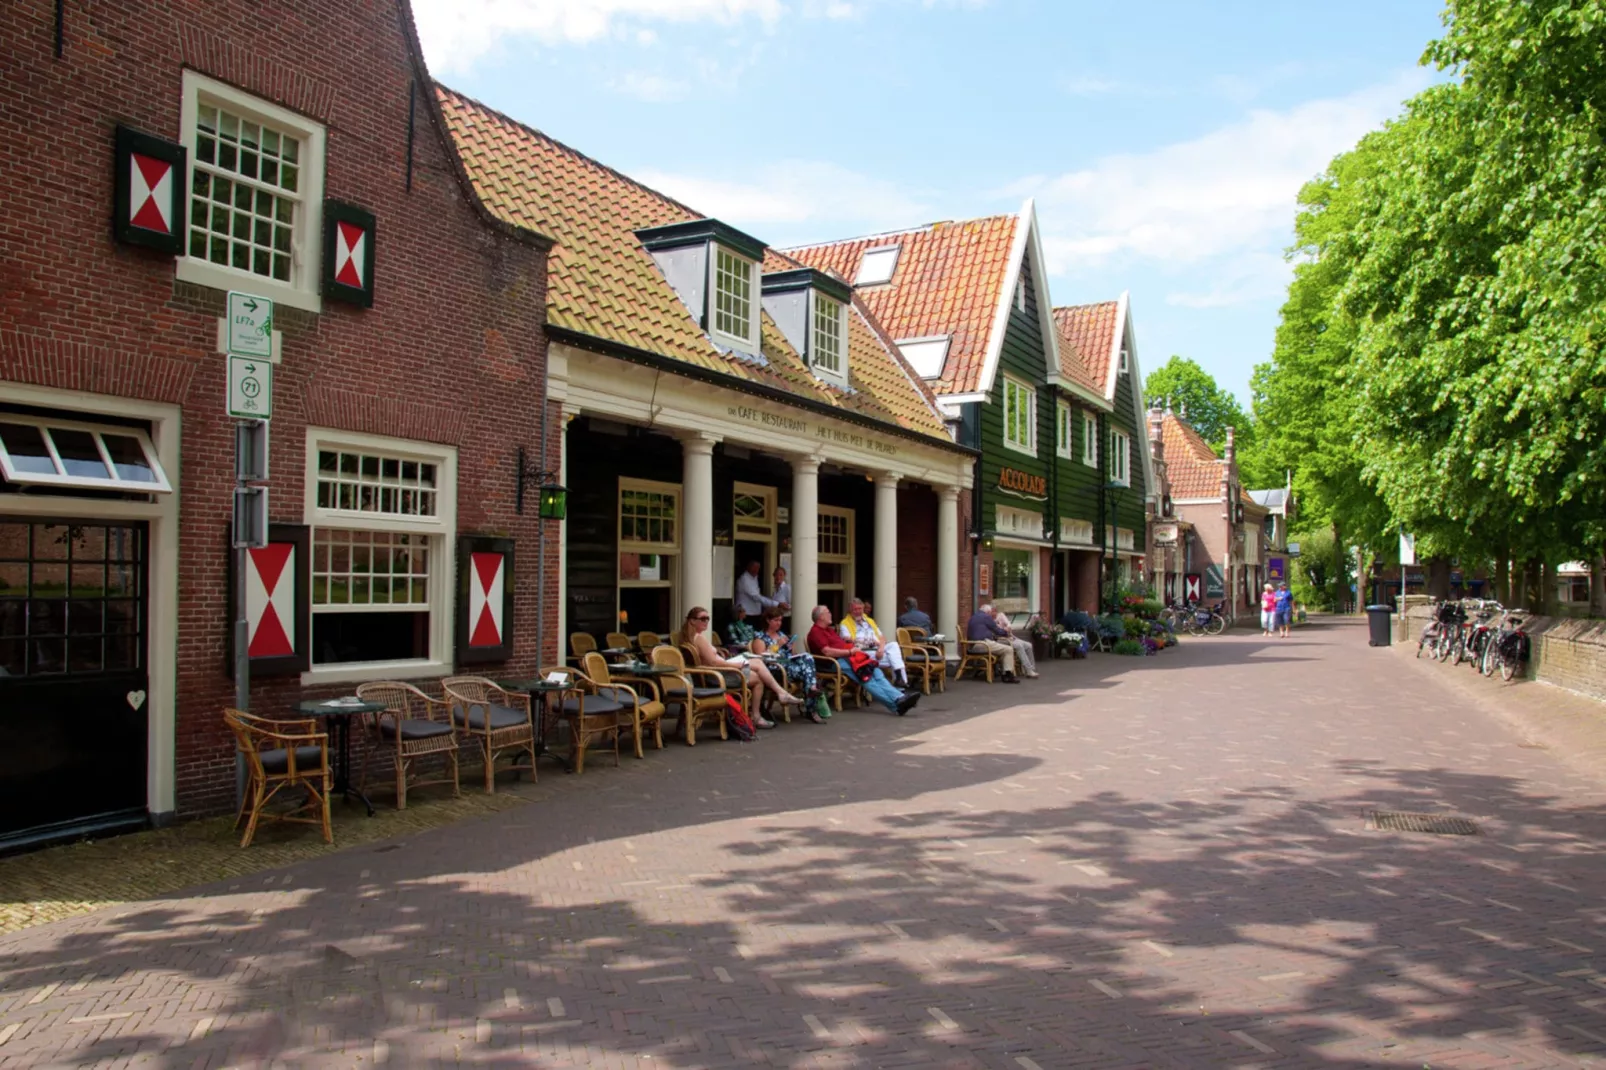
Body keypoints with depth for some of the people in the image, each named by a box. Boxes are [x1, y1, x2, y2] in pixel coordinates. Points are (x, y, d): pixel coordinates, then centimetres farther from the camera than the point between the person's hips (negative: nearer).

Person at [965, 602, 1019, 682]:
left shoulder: (973, 617, 24)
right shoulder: (986, 616, -3)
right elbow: (997, 631, 3)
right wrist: (1005, 632, 23)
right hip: (983, 643, -10)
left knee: (1003, 648, 21)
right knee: (1009, 649, -8)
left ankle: (1006, 673, 9)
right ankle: (1008, 675, -12)